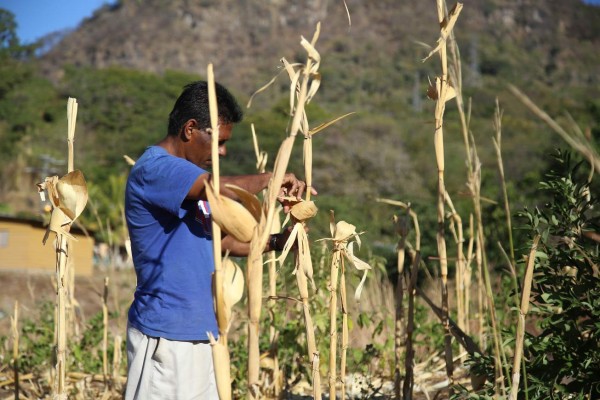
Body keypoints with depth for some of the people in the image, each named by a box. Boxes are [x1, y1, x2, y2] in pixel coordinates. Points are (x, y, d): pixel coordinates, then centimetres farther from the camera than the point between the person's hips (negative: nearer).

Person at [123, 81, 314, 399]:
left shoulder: (189, 177, 17)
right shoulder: (153, 169, -15)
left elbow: (220, 239, 20)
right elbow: (221, 189, -30)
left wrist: (276, 242, 7)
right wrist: (271, 179, -13)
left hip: (198, 331, 9)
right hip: (164, 335, -9)